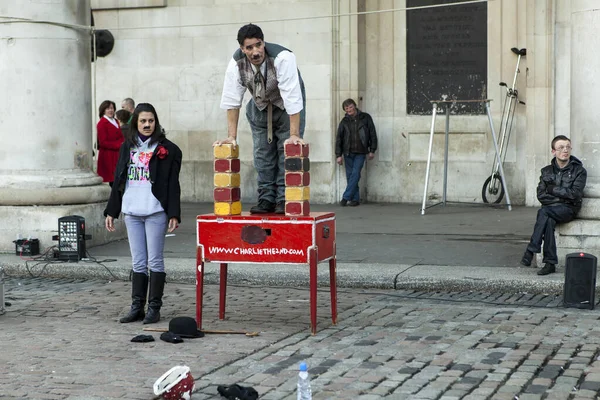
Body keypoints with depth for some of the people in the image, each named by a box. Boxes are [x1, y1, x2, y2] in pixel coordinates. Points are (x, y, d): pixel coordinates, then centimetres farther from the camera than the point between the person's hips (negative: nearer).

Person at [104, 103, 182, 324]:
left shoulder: (167, 149, 0)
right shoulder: (127, 148, 13)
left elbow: (173, 184, -4)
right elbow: (118, 181, 16)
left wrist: (174, 214, -11)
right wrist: (111, 211, 13)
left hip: (155, 212, -4)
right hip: (131, 212, 4)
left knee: (155, 261, -1)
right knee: (138, 262, 9)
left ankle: (154, 308, 5)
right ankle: (137, 307, 13)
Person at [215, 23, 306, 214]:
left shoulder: (282, 58, -36)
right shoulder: (236, 63, -24)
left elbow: (292, 99, -39)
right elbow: (231, 100, -19)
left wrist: (294, 135, -42)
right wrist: (232, 136, -22)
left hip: (286, 106, -3)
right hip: (260, 105, 4)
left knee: (287, 150, -10)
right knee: (262, 153, 1)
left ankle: (284, 200, -6)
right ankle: (266, 200, 8)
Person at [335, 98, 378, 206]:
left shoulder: (365, 118, 3)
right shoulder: (344, 121, 7)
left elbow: (372, 134, 6)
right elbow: (339, 138, 8)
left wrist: (372, 150, 2)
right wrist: (338, 155, 3)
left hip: (361, 152, -2)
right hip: (348, 152, 2)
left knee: (355, 174, -11)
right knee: (350, 175, 1)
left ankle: (346, 197, -9)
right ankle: (355, 198, 8)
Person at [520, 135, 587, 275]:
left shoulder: (579, 171, 2)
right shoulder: (547, 171, 13)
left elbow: (575, 194, -11)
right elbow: (541, 195, 4)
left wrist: (552, 189, -7)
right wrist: (562, 196, -8)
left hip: (568, 209, -3)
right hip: (551, 209, 3)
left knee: (543, 212, -33)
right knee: (549, 221, -34)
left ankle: (531, 250, -31)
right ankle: (550, 263, -33)